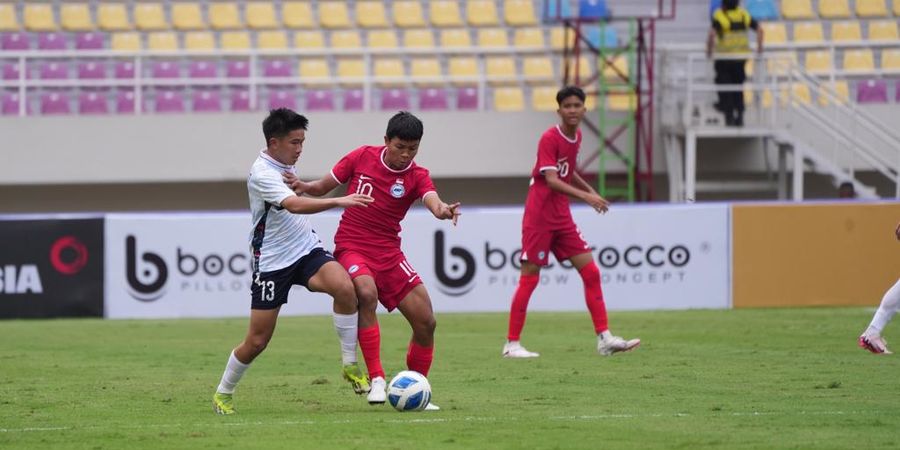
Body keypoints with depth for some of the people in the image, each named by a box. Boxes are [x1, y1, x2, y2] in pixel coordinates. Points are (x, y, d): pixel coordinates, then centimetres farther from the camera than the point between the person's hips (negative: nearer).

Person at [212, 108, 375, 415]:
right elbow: (294, 205, -37)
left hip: (307, 250, 6)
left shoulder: (285, 164, 7)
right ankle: (223, 394, 23)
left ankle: (350, 366, -14)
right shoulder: (262, 174, -20)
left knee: (345, 288, -25)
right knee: (257, 341, -1)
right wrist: (338, 202, -45)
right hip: (272, 261, -6)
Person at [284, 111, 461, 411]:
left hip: (388, 253, 3)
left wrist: (444, 210, -49)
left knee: (426, 322, -2)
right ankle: (376, 380, -31)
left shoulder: (416, 176, -3)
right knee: (367, 293, -35)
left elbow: (433, 201, -25)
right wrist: (304, 186, -14)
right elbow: (324, 187, 8)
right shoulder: (362, 157, -3)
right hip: (351, 247, -3)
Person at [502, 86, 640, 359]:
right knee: (529, 277, -5)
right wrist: (585, 196, -36)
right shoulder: (550, 138, -15)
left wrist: (591, 191, 10)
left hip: (562, 218, 8)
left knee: (591, 272, 1)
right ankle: (512, 344, 2)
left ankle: (604, 338, 2)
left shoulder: (576, 136, 9)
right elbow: (552, 180, -26)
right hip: (539, 219, -8)